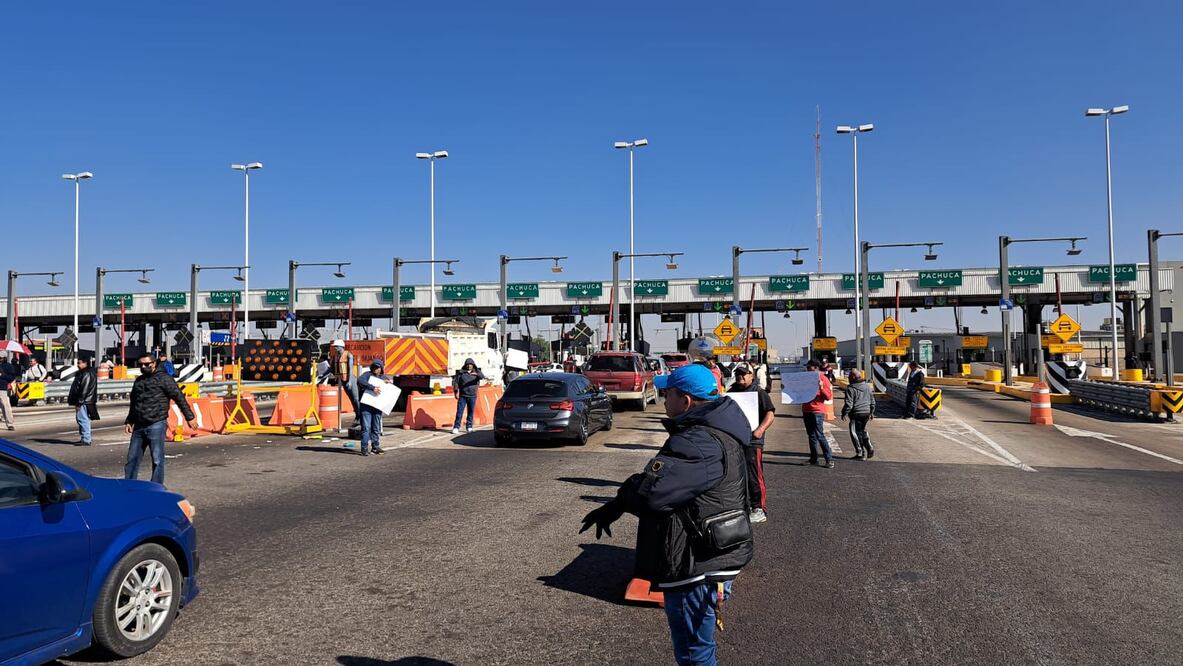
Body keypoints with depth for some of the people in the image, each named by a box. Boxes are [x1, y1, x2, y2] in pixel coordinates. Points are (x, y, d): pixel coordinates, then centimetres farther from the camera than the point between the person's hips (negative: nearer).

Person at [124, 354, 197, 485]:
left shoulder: (163, 378, -4)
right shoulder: (138, 380, 18)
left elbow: (179, 398, -7)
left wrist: (190, 417, -10)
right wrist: (129, 421, 25)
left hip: (156, 425, -7)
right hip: (139, 426, 7)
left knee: (157, 459, -2)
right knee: (132, 458, 10)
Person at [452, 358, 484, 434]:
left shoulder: (476, 372, 6)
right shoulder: (461, 372, 4)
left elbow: (482, 376, -13)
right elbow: (455, 381, 4)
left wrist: (477, 374, -35)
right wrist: (456, 391, -6)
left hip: (472, 396, 1)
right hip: (462, 396, -1)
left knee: (471, 412, 6)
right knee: (459, 412, -5)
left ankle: (469, 427, 16)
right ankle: (456, 427, -3)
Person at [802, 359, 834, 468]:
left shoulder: (823, 379, -6)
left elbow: (829, 396, -12)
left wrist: (821, 387, -25)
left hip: (817, 412, -7)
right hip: (806, 411, 7)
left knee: (820, 436, -11)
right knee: (811, 435, 10)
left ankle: (829, 460, -10)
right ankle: (813, 459, 16)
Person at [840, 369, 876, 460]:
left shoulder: (851, 389, -13)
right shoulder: (867, 386, 10)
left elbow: (848, 403, -15)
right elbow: (872, 400, 16)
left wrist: (844, 414, -5)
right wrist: (871, 412, 25)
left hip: (856, 414, -7)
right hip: (866, 413, 7)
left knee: (855, 433, 1)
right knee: (863, 431, 23)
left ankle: (861, 454, 0)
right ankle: (869, 448, 13)